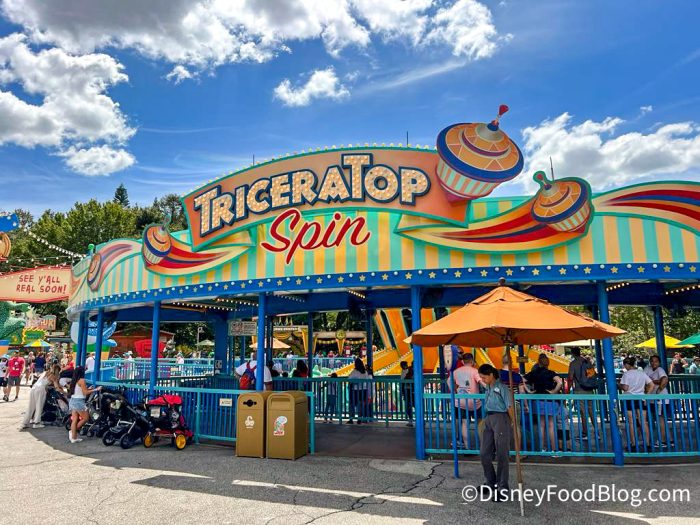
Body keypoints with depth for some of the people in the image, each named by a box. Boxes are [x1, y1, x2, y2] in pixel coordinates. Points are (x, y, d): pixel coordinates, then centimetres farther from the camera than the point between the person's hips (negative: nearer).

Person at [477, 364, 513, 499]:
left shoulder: (501, 387, -10)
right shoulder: (488, 387, 12)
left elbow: (510, 407, -11)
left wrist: (514, 424, -11)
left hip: (500, 419, -8)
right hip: (488, 419, 8)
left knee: (501, 455, -1)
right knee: (484, 453, 10)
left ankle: (502, 487, 9)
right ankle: (491, 482, 26)